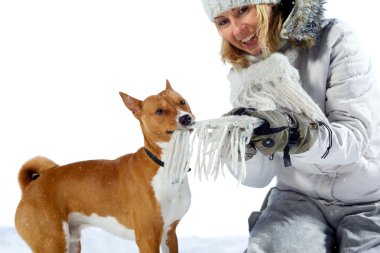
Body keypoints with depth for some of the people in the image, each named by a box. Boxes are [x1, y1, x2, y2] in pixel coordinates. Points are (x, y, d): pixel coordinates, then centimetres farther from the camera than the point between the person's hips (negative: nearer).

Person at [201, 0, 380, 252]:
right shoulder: (243, 76, 2)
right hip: (300, 199, 3)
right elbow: (259, 176, -3)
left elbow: (356, 134, -20)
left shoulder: (333, 40, -11)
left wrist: (296, 133, -38)